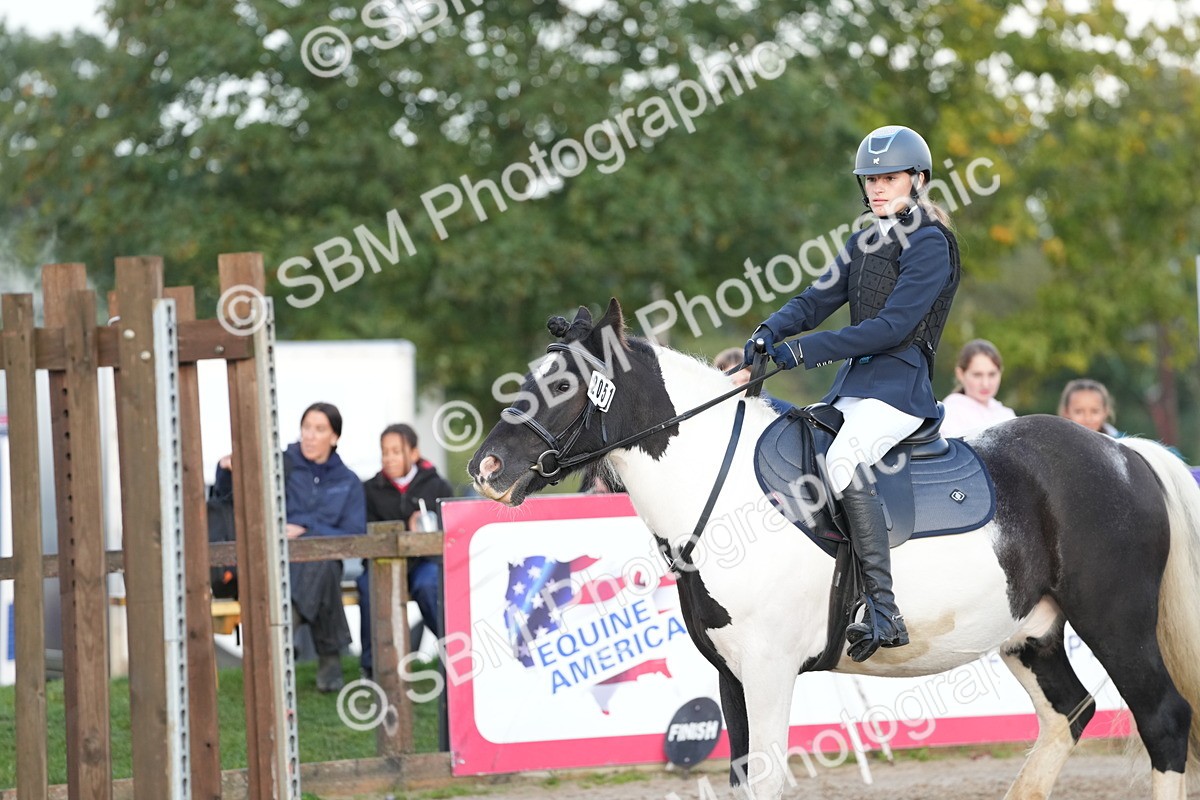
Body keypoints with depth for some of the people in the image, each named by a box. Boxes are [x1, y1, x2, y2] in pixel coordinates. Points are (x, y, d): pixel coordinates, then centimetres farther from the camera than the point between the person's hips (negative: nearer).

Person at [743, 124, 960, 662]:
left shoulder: (929, 243, -8)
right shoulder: (866, 241, 18)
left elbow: (893, 325, -17)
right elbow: (818, 299, 14)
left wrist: (806, 350, -19)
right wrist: (769, 333, -7)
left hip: (900, 383, -10)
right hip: (853, 384, 10)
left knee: (843, 459, -33)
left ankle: (884, 611, -36)